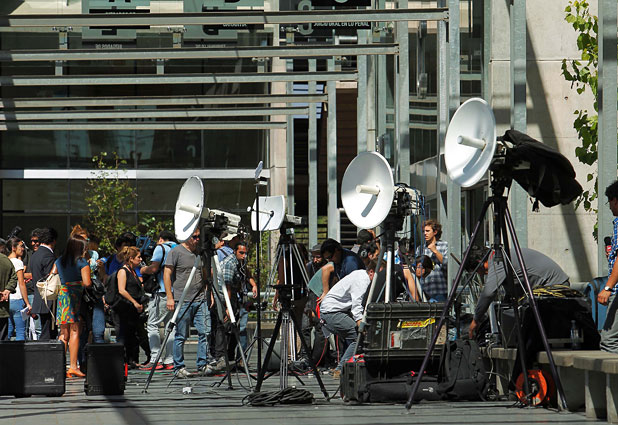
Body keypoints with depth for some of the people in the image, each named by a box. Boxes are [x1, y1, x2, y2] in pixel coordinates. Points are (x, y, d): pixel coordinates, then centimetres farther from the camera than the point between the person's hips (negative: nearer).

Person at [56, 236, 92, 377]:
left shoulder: (59, 261, 12)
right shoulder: (82, 262, -4)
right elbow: (87, 282, -11)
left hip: (61, 296, 5)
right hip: (75, 296, -5)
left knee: (64, 333, 9)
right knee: (74, 332, -2)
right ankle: (73, 366, -5)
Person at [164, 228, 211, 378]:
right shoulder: (176, 252, -3)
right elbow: (167, 274, -5)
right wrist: (169, 297, -11)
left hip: (200, 299, 5)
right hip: (182, 301, -5)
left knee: (205, 332, -2)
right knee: (181, 336, 0)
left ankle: (203, 364, 6)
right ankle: (179, 368, 7)